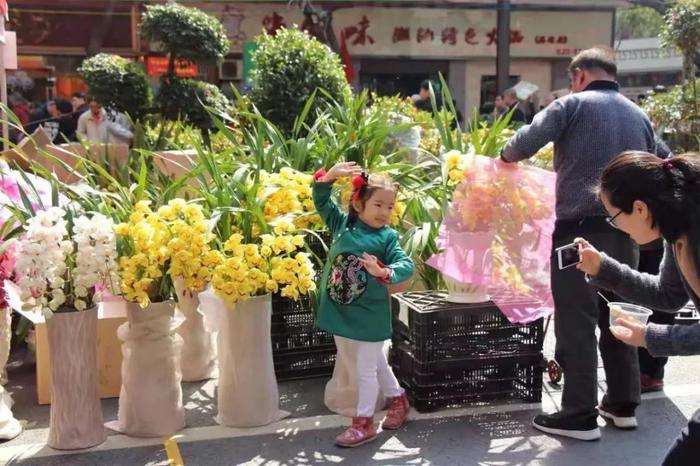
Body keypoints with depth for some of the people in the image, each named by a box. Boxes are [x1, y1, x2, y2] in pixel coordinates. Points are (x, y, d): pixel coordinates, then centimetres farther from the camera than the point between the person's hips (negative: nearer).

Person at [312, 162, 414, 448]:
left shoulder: (387, 237, -10)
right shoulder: (341, 224, -1)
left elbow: (406, 265, -18)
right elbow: (321, 201, 2)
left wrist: (384, 273, -36)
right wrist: (330, 175, -13)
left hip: (370, 314, -4)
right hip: (341, 310, 4)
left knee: (366, 370, 6)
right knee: (377, 363, 21)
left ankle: (364, 423, 20)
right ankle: (398, 400, 42)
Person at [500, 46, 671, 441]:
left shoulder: (573, 104, -2)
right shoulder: (639, 115, 16)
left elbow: (526, 143, -10)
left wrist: (505, 157, 11)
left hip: (580, 228, -6)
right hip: (626, 230, 6)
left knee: (577, 322, -1)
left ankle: (581, 416, 3)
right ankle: (624, 404, 25)